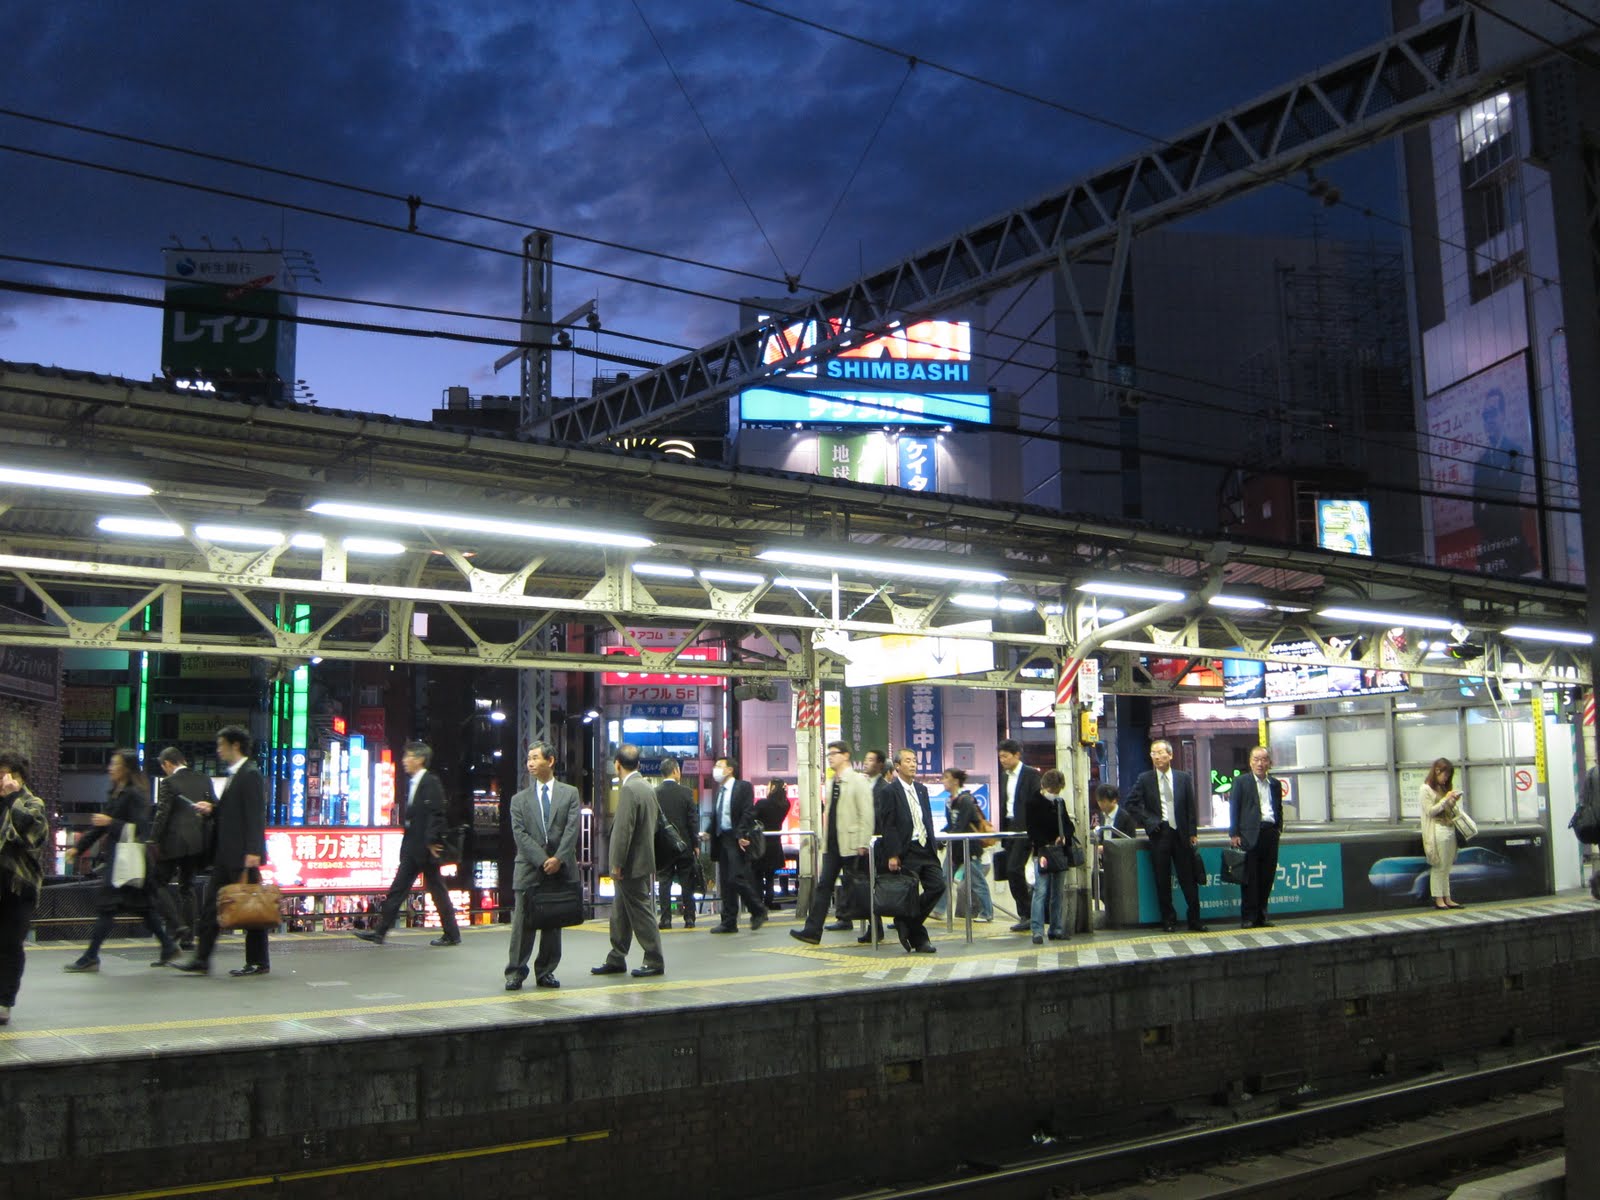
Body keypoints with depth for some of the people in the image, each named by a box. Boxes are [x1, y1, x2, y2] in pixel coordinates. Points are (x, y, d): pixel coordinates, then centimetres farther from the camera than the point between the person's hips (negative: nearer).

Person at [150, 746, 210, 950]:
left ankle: (177, 926, -8)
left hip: (173, 843, -6)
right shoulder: (204, 781, 7)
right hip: (197, 843, 6)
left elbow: (162, 814, -14)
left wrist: (153, 841, -8)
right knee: (187, 887, 13)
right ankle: (188, 938, 12)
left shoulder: (168, 783, -9)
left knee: (159, 884, 7)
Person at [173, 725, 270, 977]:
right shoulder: (233, 774, 17)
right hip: (225, 854, 10)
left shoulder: (250, 774, -12)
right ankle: (201, 960, 12)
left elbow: (256, 815, -19)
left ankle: (258, 962, 6)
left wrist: (253, 851, -23)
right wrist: (212, 810, 6)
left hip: (242, 855, -10)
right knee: (210, 905, 8)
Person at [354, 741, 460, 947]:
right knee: (398, 889, 10)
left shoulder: (431, 782, -12)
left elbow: (436, 814, -19)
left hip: (425, 848, -10)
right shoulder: (414, 783, 16)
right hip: (412, 848, 10)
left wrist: (431, 842, -21)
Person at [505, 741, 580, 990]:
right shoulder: (520, 799, 8)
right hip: (529, 870, 0)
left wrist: (558, 858, -15)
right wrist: (542, 860, -14)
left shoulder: (569, 793, 8)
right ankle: (515, 973, 7)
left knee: (553, 923, 7)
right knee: (523, 923, 0)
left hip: (561, 868, 0)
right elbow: (520, 834, -2)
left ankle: (545, 972, 16)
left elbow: (572, 829, -3)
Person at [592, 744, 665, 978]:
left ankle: (655, 962, 5)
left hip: (632, 864, -10)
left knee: (640, 913, -2)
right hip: (643, 861, 10)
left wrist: (617, 864, -18)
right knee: (620, 914, 16)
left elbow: (624, 829, -22)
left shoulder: (629, 789, -18)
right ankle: (616, 960, 23)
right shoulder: (648, 787, 12)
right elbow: (656, 821, 18)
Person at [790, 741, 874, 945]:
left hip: (851, 845, -7)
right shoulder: (832, 783, 15)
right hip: (832, 845, 7)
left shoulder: (858, 781, -8)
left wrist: (863, 844, -17)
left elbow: (866, 814, -12)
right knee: (823, 886, 2)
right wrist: (825, 840, 14)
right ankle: (812, 930, 0)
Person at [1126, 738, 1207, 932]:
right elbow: (1132, 803, 6)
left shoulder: (1184, 778, 6)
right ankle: (1169, 920, 12)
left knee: (1188, 878, 2)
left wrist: (1192, 832, 2)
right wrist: (1147, 821, -4)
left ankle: (1195, 920, 9)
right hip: (1159, 834, 0)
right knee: (1163, 880, 4)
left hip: (1181, 833, 1)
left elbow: (1190, 806, 7)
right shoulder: (1144, 779, 3)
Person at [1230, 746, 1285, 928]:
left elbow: (1279, 808, 20)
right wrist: (1234, 834, -7)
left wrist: (1279, 827, 7)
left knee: (1267, 877, 7)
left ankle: (1261, 916, 15)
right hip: (1251, 835, -4)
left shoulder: (1275, 784, 15)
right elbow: (1235, 809, -2)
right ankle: (1248, 918, 2)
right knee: (1250, 879, -3)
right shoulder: (1242, 783, 2)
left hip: (1270, 833, 5)